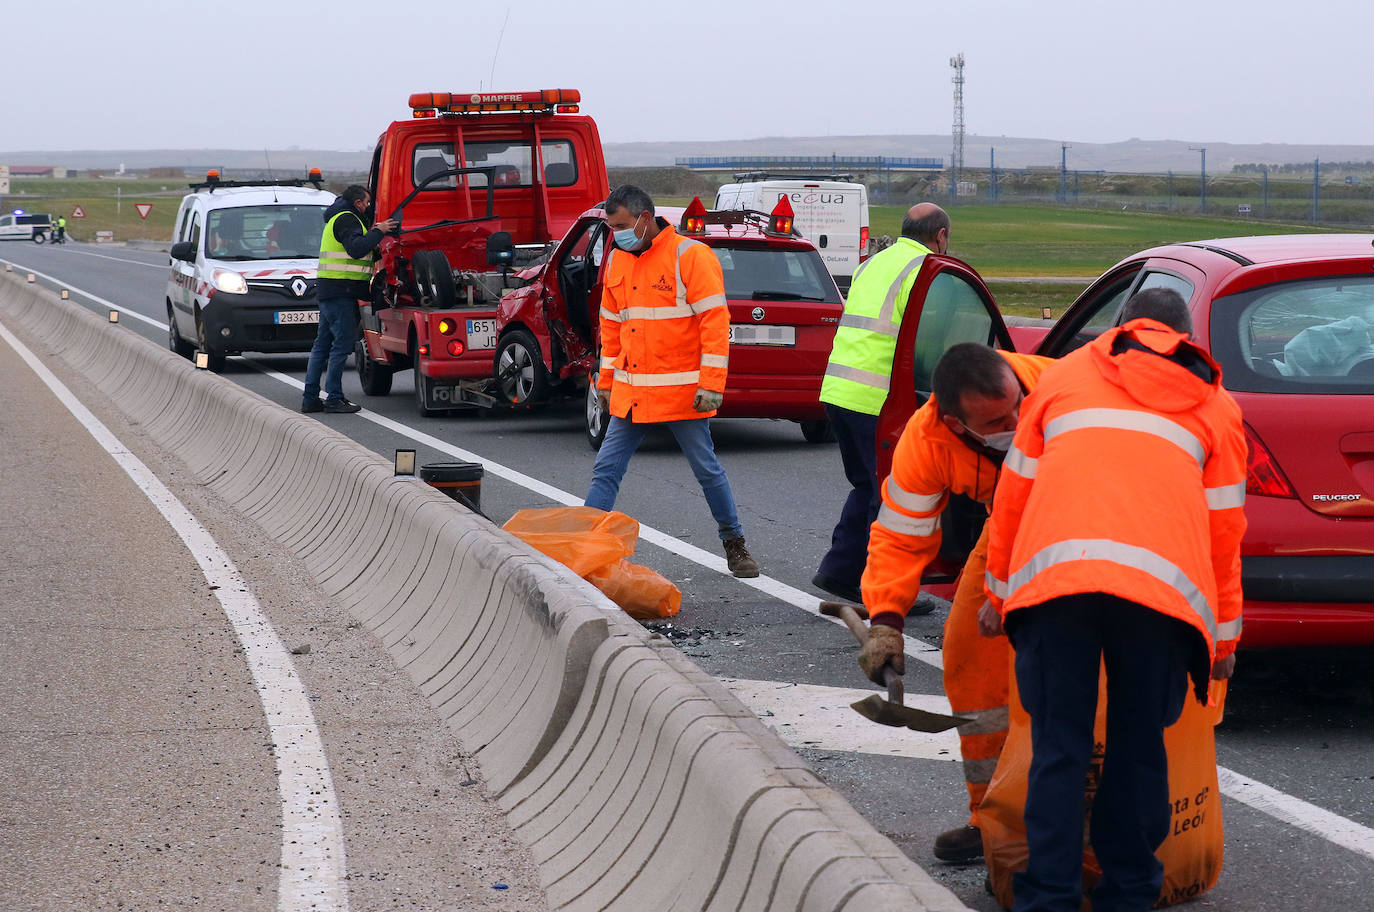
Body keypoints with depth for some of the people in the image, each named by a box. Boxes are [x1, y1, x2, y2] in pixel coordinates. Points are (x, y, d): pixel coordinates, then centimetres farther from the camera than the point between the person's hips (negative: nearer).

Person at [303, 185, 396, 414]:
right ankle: (333, 397, -9)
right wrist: (378, 232, -17)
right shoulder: (346, 219, -10)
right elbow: (356, 249, -24)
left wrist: (372, 232, 16)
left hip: (329, 290, 11)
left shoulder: (337, 217, 23)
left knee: (323, 343, 10)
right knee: (342, 343, -8)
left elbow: (356, 245, 26)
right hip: (341, 290, -11)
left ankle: (311, 398, 11)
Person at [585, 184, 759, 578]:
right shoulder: (617, 262, 10)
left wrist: (711, 384, -17)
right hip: (630, 394, 6)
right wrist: (606, 382, 18)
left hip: (681, 393, -6)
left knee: (707, 470, 4)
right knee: (605, 471, 2)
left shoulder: (690, 256, -10)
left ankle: (735, 546, 19)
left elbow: (715, 321, -13)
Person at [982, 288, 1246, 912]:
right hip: (1163, 586, 0)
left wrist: (999, 590, 32)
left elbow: (1015, 490, 24)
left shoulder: (1064, 375, 24)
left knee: (1059, 745, 6)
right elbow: (1224, 527, 23)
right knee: (1139, 746, 12)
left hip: (1054, 574, 0)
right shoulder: (1215, 405, 24)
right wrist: (1225, 631, 30)